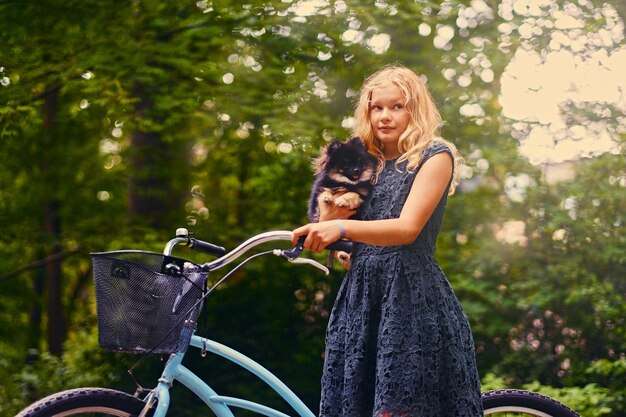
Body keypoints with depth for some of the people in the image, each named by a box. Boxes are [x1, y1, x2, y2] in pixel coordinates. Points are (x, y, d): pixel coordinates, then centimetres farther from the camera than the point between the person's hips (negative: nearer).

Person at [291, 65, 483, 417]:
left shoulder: (435, 156, 1)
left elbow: (408, 228, -15)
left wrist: (342, 228, -29)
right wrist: (329, 217, -4)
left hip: (412, 298, -6)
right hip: (363, 297, 6)